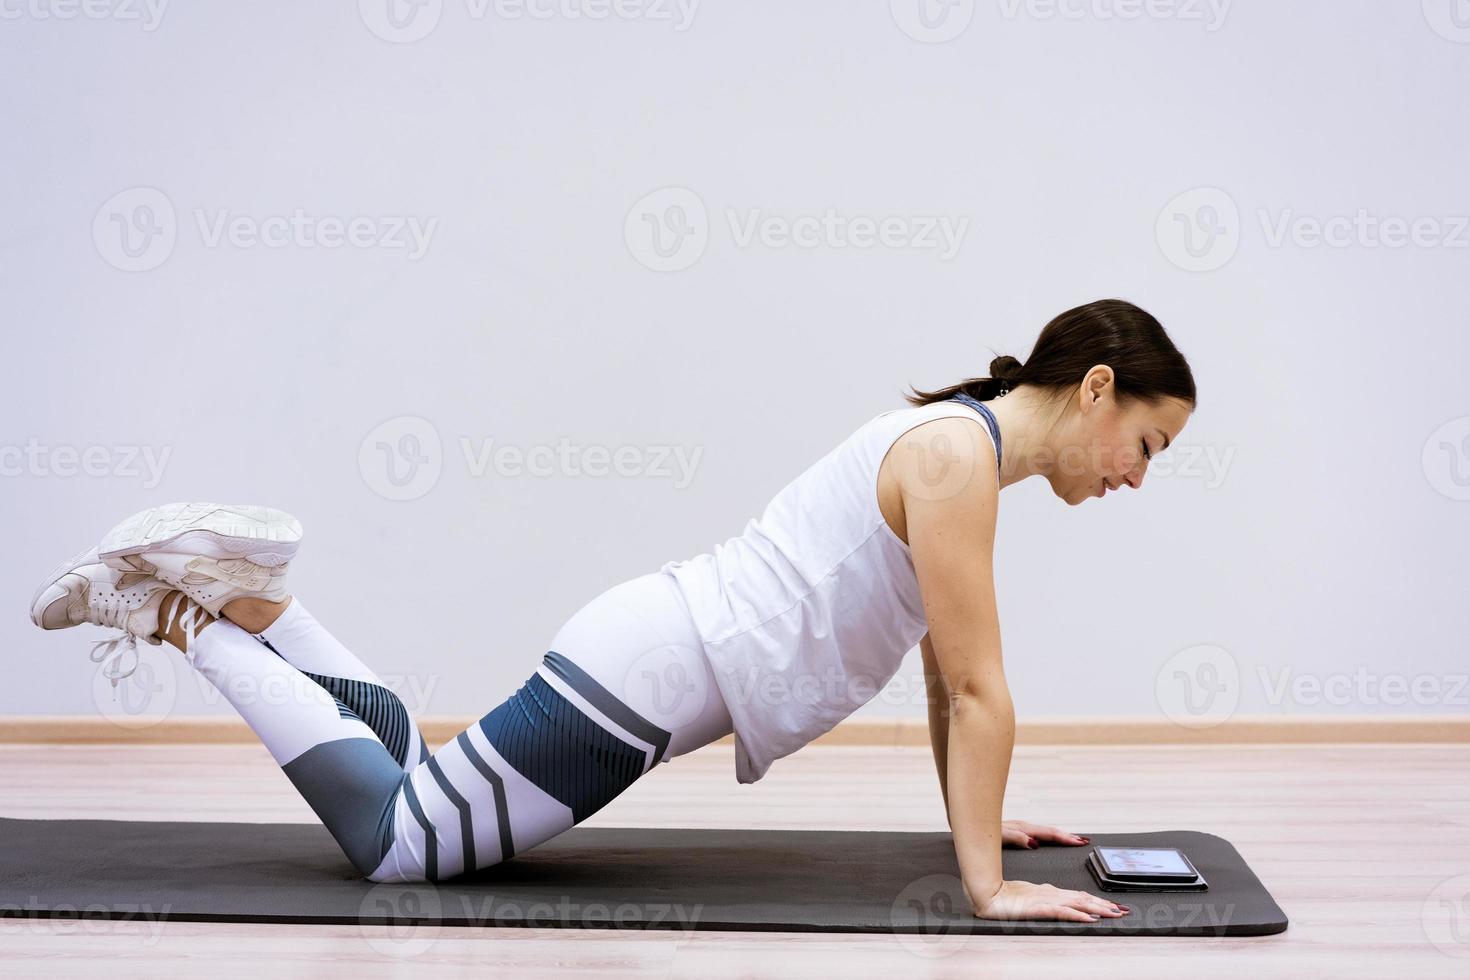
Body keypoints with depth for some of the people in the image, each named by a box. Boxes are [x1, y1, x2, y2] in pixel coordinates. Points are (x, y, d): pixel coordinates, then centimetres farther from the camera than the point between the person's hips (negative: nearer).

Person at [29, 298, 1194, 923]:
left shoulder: (959, 441, 13)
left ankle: (243, 600, 18)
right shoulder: (960, 454, -18)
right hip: (652, 676, -10)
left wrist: (972, 820, 22)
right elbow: (979, 690, -19)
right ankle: (185, 613, 6)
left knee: (419, 787, 19)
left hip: (655, 657, 10)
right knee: (396, 842, -4)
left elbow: (948, 672, 20)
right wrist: (985, 884, -15)